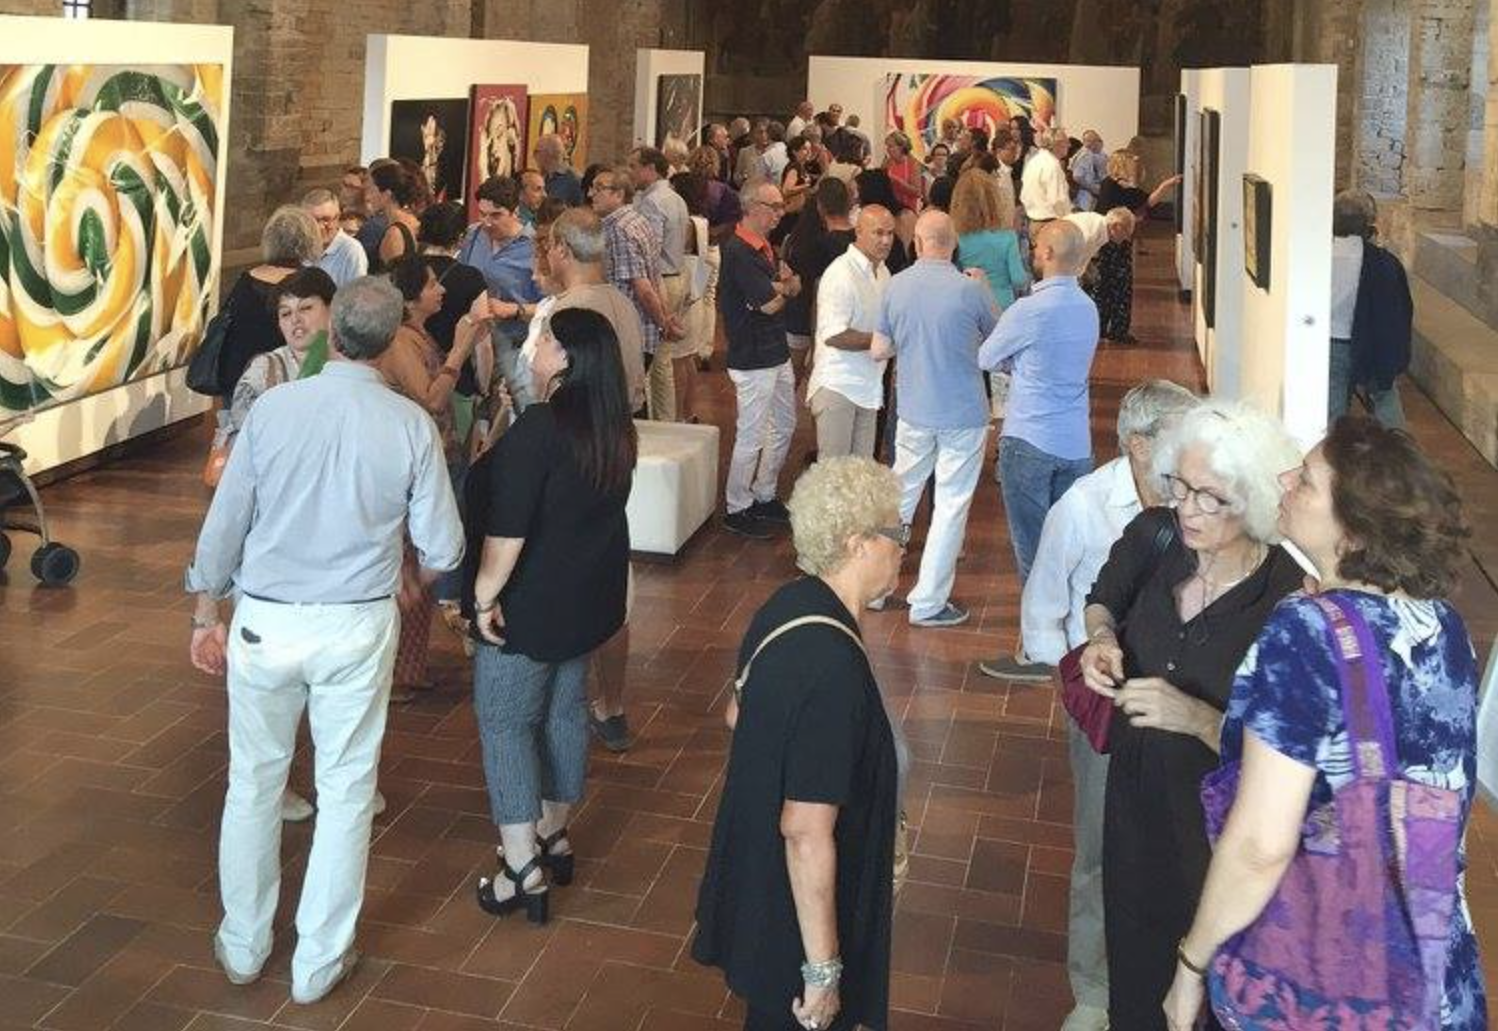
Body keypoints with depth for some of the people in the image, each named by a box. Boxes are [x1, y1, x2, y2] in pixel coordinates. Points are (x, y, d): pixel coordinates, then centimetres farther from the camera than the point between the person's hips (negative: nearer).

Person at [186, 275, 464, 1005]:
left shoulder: (272, 408, -10)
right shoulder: (411, 426, -11)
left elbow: (224, 522, -4)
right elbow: (443, 549, -7)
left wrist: (206, 616, 10)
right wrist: (411, 570, 17)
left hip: (265, 621, 1)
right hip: (358, 625, -1)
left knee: (254, 781, 18)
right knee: (345, 790, 14)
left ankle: (243, 946, 34)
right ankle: (318, 963, 25)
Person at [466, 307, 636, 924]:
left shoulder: (538, 429, -24)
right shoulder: (615, 429, 1)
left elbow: (507, 530, -25)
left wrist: (485, 596, -15)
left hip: (533, 602, -8)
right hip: (590, 598, 8)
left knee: (505, 723, 2)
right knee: (565, 710, 19)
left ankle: (521, 870, 2)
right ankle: (553, 836, 33)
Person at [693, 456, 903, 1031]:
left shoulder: (788, 605, -6)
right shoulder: (833, 669, -33)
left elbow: (738, 714, 12)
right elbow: (807, 834, -31)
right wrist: (823, 970, -24)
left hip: (753, 871, 8)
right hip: (795, 913, -8)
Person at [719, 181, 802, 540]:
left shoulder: (765, 247, 13)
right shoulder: (738, 251, -18)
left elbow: (796, 286, 11)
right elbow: (769, 304, -22)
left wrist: (780, 285, -12)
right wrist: (785, 288, -1)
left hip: (777, 354, 10)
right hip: (753, 359, -10)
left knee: (784, 426, 18)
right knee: (751, 437, -2)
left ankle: (764, 496, 31)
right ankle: (736, 509, 10)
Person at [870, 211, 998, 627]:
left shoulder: (895, 286, -6)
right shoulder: (971, 289, -15)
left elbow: (879, 350, 1)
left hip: (913, 413, 4)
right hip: (963, 414, -4)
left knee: (899, 496, 19)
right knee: (951, 506, 6)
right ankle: (928, 602, 10)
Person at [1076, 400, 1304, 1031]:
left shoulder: (1289, 601, -26)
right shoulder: (1154, 536, -12)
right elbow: (1102, 600, 11)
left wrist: (1198, 719, -37)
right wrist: (1102, 637, -9)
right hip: (1134, 790, 5)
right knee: (1130, 954, 25)